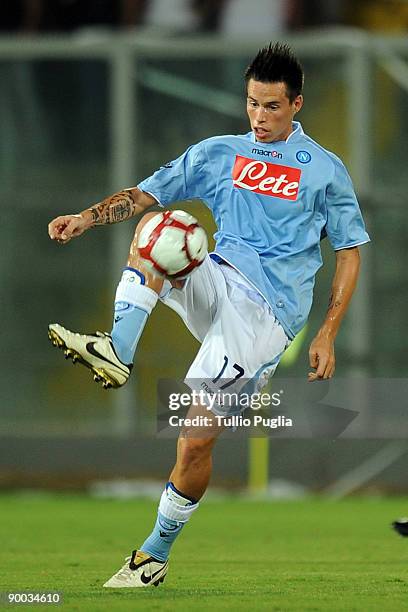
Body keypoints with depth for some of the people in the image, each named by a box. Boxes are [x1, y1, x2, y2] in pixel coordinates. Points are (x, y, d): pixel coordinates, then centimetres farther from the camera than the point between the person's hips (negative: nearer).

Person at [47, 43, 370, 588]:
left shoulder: (324, 170, 5)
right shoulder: (219, 153, 14)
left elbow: (349, 251, 8)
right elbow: (146, 194, 8)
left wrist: (327, 336, 0)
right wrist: (85, 219, -10)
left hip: (267, 314, -4)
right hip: (217, 285, 4)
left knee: (196, 440, -12)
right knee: (155, 226, -24)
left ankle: (156, 554, 4)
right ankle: (118, 352, -33)